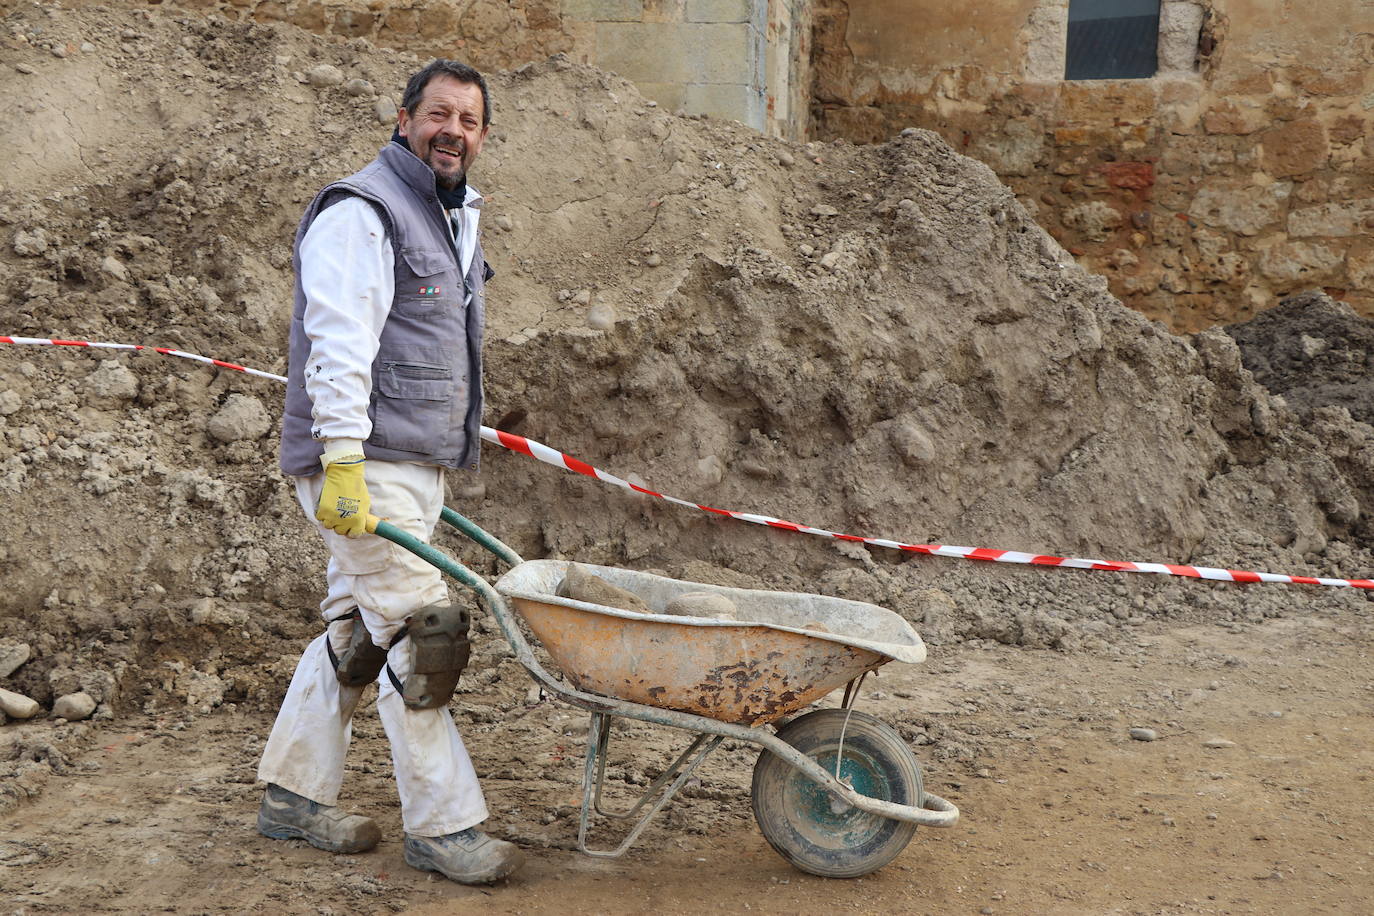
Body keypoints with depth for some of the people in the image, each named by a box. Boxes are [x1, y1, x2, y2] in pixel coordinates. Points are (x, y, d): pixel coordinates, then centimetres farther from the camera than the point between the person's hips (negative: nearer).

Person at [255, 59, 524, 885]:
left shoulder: (454, 218, 20)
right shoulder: (360, 214, -11)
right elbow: (338, 346, -20)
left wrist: (453, 450, 25)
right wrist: (342, 461, -26)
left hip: (416, 466, 9)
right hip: (368, 464, -9)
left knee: (357, 631, 13)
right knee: (423, 634, -8)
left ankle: (295, 794, 25)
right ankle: (444, 827, 0)